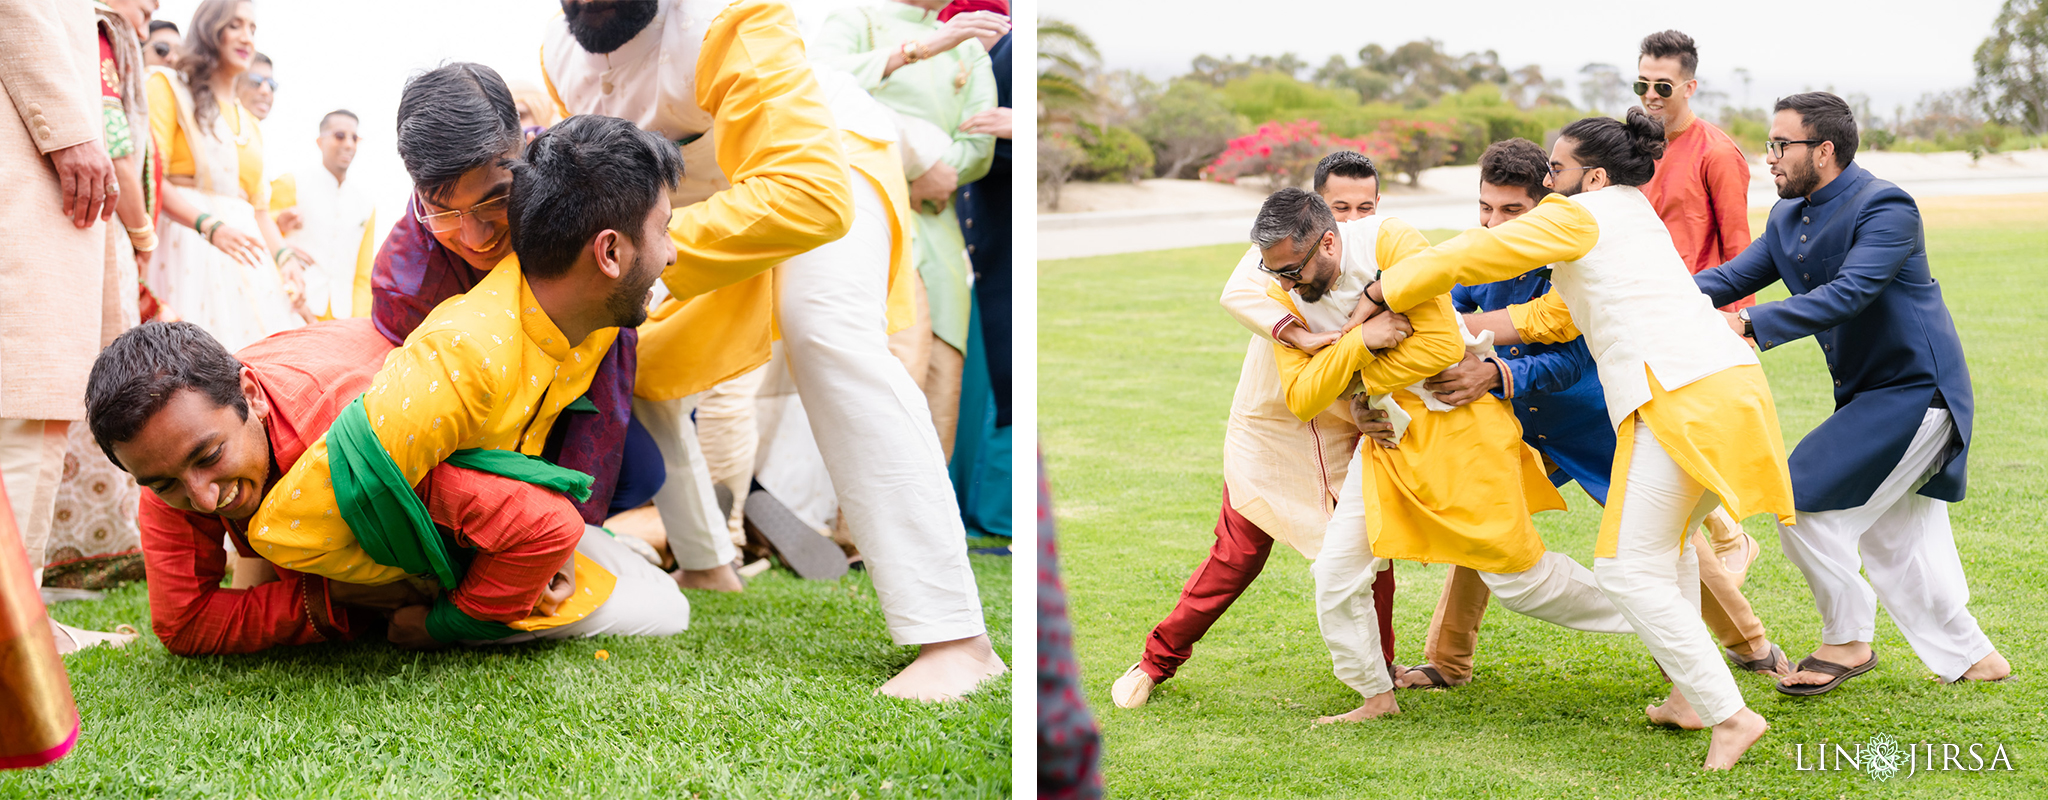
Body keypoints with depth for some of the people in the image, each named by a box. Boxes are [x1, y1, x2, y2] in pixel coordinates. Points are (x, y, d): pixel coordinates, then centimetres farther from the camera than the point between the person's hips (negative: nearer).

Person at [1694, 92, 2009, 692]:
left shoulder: (1886, 208, -19)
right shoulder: (1788, 217, 8)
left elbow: (1847, 295, -30)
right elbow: (1734, 276, 3)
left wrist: (1750, 325, -38)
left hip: (1915, 391, -9)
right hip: (1868, 394, 9)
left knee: (1804, 503, -11)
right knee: (1895, 541, 14)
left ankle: (1847, 642, 5)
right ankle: (1972, 656, 27)